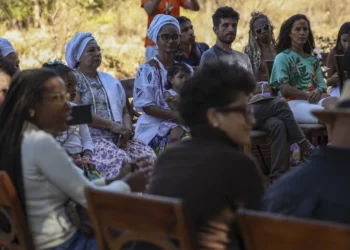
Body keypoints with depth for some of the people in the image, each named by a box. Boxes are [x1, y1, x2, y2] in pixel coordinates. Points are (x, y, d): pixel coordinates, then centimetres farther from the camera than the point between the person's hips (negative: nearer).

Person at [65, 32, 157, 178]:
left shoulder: (109, 80, 24)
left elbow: (125, 112, 22)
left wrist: (127, 130, -2)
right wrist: (112, 125, -15)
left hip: (118, 138, 6)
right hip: (90, 137, -6)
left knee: (149, 156, -19)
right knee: (120, 159, -34)